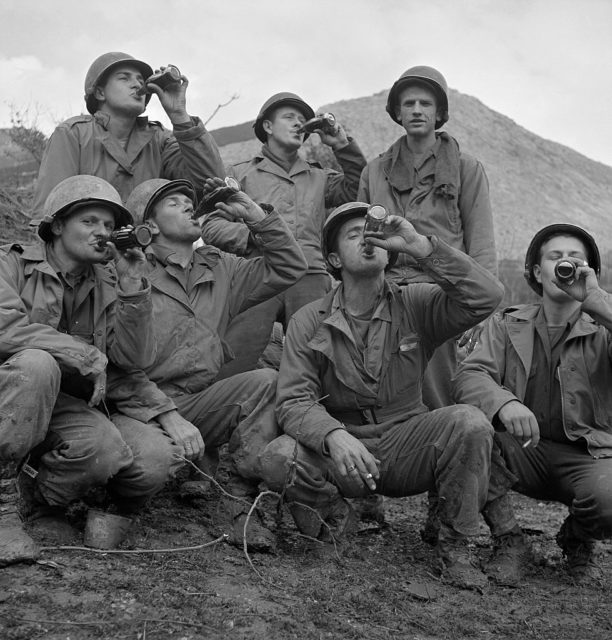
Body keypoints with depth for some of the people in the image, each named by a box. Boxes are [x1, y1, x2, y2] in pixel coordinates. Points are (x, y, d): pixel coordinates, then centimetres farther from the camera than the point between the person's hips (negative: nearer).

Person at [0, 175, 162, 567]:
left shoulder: (107, 286, 14)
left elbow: (136, 358, 3)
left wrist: (133, 285, -7)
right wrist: (90, 357, -18)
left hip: (65, 408, 3)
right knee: (37, 364, -36)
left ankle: (47, 493, 4)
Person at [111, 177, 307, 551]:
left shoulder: (220, 270, 15)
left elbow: (290, 269, 14)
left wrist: (256, 215, 3)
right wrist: (168, 415, -21)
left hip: (200, 403, 5)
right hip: (140, 408, -4)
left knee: (266, 382, -21)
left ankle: (241, 505, -16)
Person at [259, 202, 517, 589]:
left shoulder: (415, 305, -1)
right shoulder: (310, 321, -1)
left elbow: (487, 297, -17)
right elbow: (294, 401, -10)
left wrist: (420, 247, -25)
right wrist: (333, 436, -32)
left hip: (405, 447, 1)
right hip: (340, 450, 0)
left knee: (469, 422, -27)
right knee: (278, 458, -29)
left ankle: (456, 547, -7)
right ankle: (333, 512, 6)